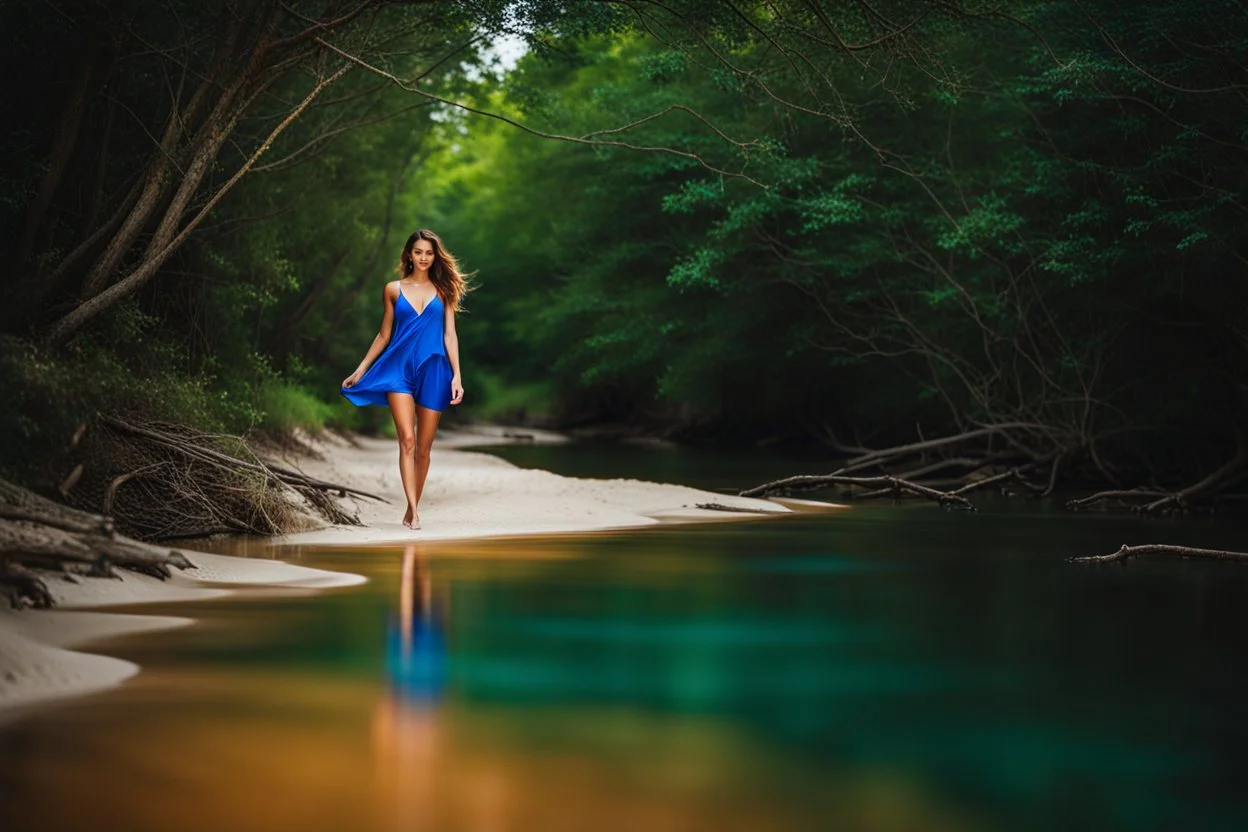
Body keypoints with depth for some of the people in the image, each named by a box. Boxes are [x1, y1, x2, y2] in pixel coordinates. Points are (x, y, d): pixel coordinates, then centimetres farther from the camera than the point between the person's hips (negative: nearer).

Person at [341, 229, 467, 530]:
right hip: (400, 368, -1)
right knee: (407, 440, -16)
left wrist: (457, 375, -4)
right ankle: (414, 509, -21)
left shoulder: (443, 290, 8)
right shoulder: (393, 289, 8)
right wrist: (360, 370, 12)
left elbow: (449, 335, 5)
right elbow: (384, 335, 14)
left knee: (423, 446, 4)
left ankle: (412, 510, 17)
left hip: (433, 371, 1)